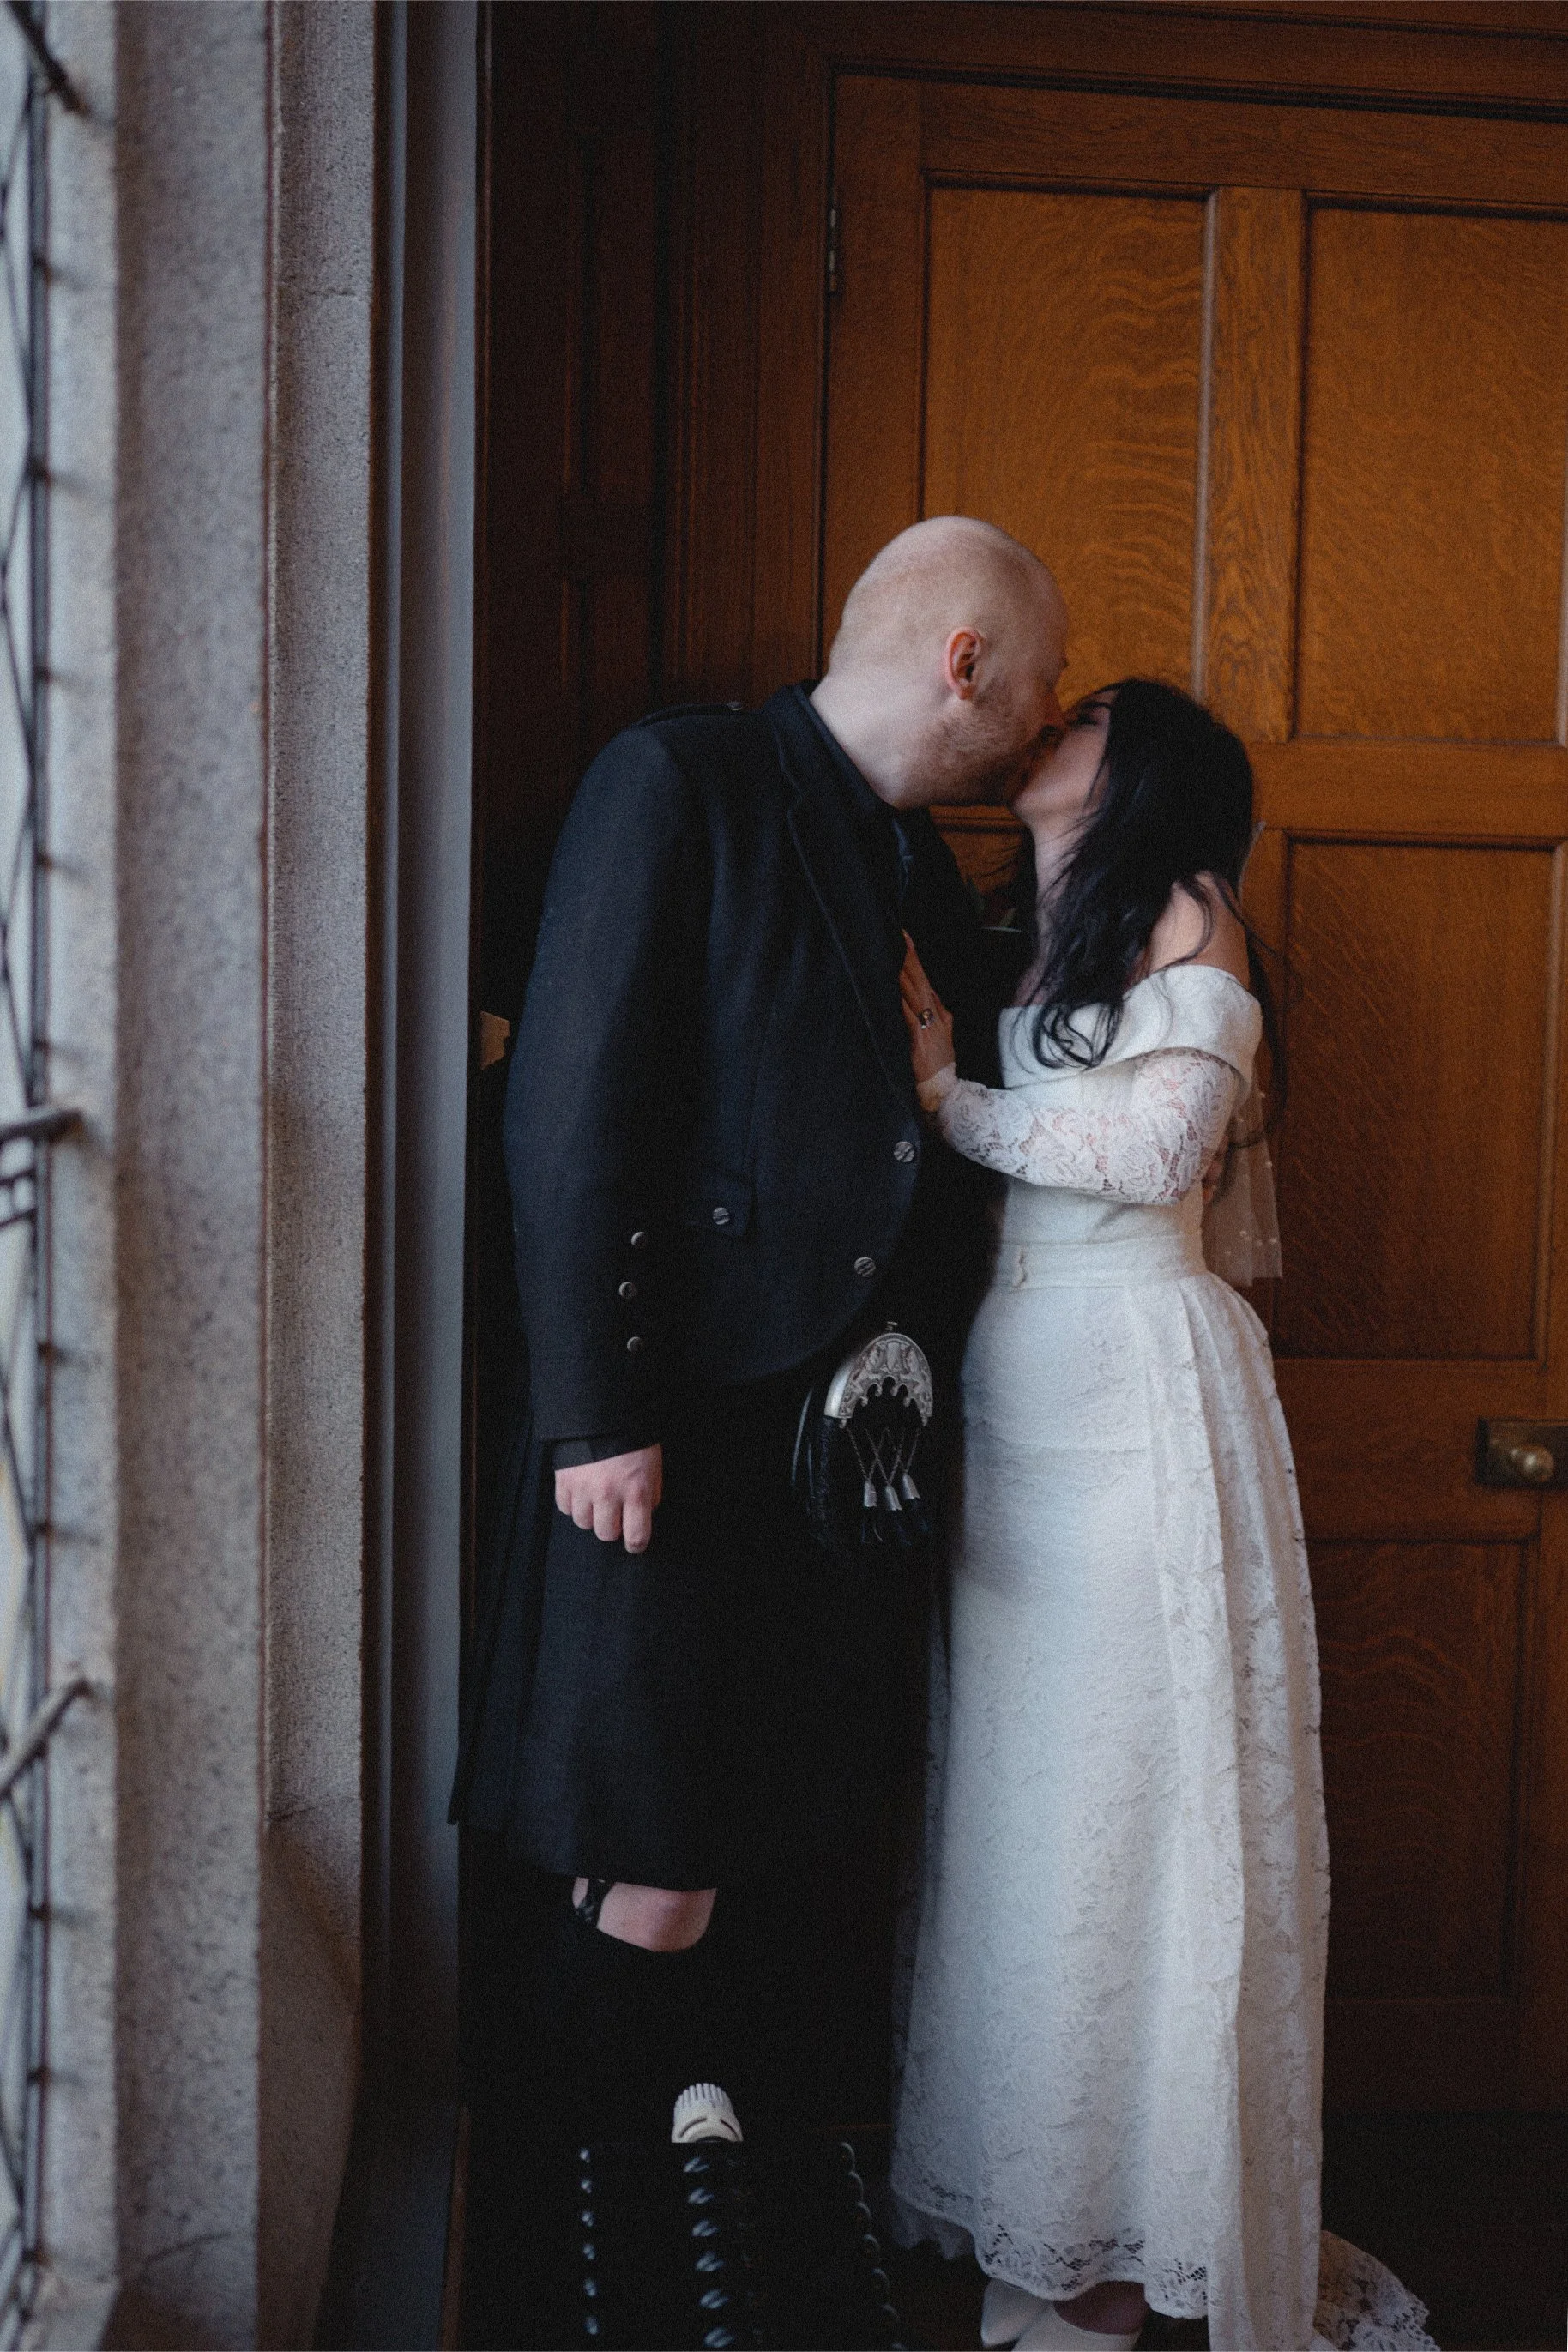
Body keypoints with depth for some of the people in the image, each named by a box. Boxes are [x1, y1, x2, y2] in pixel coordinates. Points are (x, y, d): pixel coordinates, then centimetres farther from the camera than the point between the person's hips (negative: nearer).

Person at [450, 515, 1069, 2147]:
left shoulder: (923, 868, 18)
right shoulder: (678, 783, -6)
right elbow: (570, 1110, -13)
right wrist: (597, 1416, -17)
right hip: (681, 1434, -7)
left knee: (782, 1860, 13)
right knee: (655, 1886, -3)